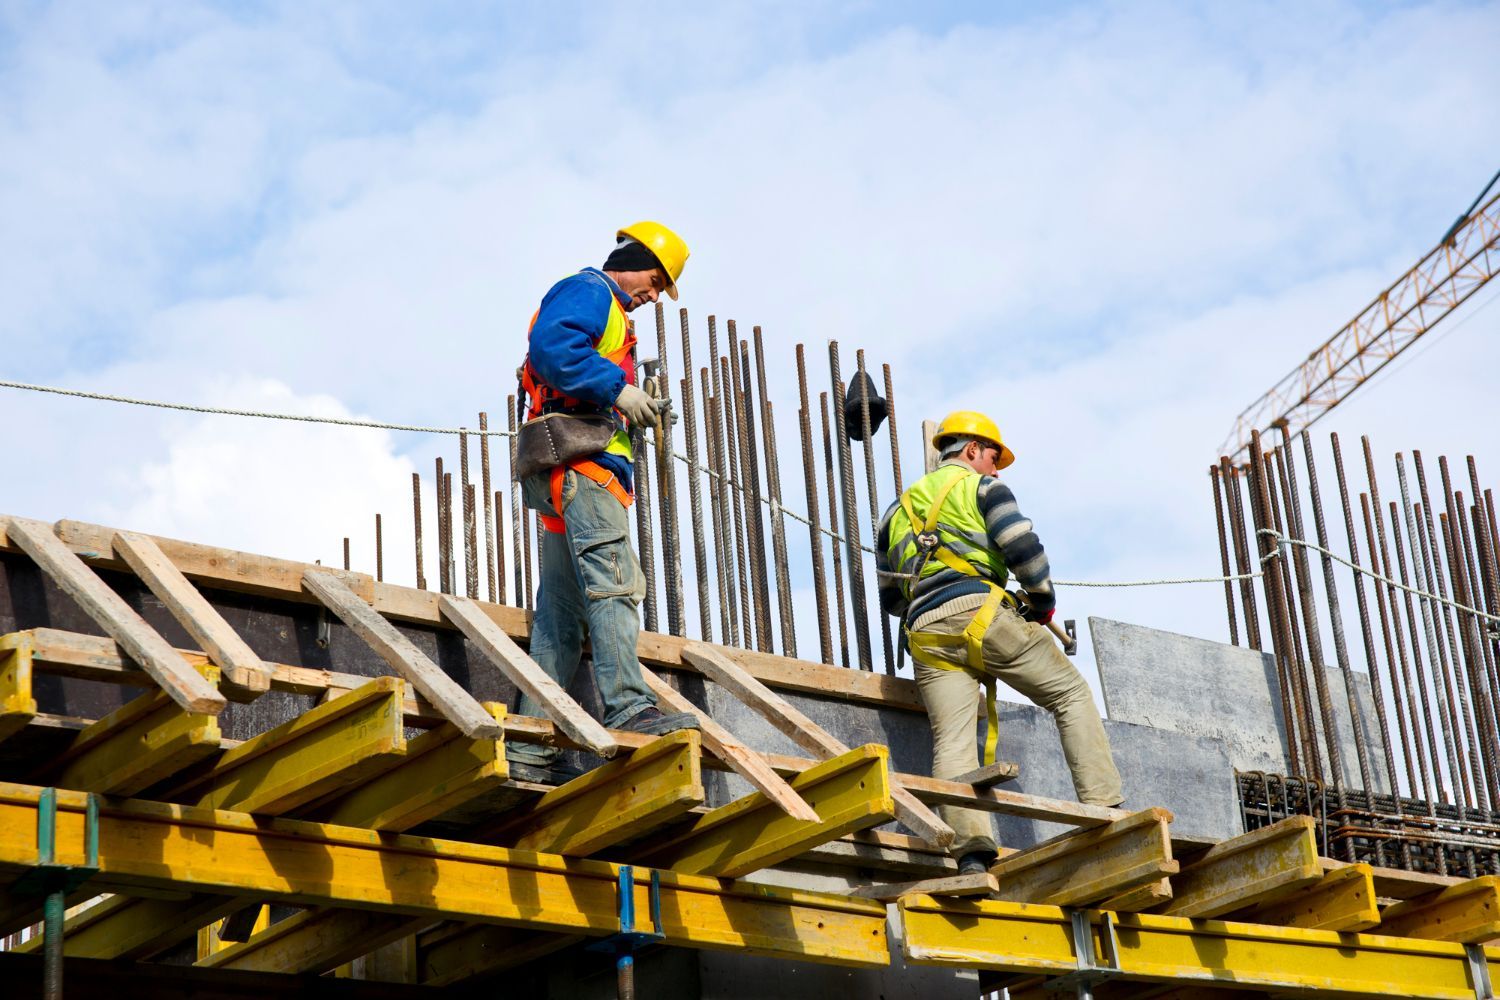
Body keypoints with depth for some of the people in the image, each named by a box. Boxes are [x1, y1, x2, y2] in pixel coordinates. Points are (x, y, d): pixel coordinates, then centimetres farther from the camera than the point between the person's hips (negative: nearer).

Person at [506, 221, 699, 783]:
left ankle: (531, 752, 1)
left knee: (561, 615, 4)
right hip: (580, 462, -10)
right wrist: (617, 389, -18)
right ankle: (629, 709, -32)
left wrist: (634, 413, 13)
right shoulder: (588, 291, 1)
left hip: (571, 479, 10)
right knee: (614, 584, -21)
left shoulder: (606, 312, 33)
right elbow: (551, 346, -18)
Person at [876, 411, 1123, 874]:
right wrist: (1043, 601, 10)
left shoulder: (897, 510, 29)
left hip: (925, 635, 4)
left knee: (952, 743, -7)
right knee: (1071, 694, 7)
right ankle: (1103, 809, -4)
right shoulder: (981, 487, 12)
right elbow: (1022, 547, -4)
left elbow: (889, 597, 29)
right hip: (981, 613, -4)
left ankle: (970, 850, -26)